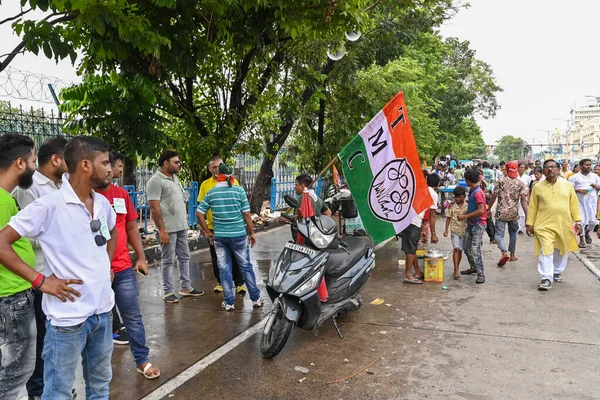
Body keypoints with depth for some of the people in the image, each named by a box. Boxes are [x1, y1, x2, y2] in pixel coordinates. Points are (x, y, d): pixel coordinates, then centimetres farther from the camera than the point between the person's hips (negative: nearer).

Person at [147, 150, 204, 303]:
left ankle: (185, 287, 26)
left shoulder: (174, 178, 13)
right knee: (168, 261, 1)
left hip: (182, 226, 9)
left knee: (184, 257, 15)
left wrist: (185, 214, 15)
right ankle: (168, 292, 12)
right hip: (168, 229, -9)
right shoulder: (156, 181, -14)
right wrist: (162, 230, -21)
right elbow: (154, 208, -18)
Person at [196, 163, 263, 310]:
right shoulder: (239, 190, -6)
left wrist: (208, 232, 8)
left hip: (219, 236, 1)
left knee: (224, 268, 10)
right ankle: (256, 298, 20)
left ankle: (229, 302, 14)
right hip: (238, 235, -1)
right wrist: (252, 233, 4)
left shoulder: (211, 193, 1)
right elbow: (246, 214, -6)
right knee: (246, 266, 12)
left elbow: (199, 213, 0)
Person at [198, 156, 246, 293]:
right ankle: (220, 282, 27)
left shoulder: (232, 181, 0)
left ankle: (239, 283, 17)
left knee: (235, 256, 6)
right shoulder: (205, 184, 3)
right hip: (213, 227, 2)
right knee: (216, 257, 12)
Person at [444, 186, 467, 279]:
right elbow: (448, 218, 3)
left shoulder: (467, 206, 1)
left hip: (464, 231, 2)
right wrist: (446, 230, -1)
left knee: (460, 250, 10)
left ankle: (457, 269, 23)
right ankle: (456, 270, -12)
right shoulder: (452, 206, -1)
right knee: (456, 249, -11)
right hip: (454, 230, -2)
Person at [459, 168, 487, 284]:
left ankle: (481, 274, -5)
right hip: (471, 224, 10)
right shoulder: (472, 191, 11)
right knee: (467, 248, 16)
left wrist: (465, 216, -19)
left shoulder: (478, 192, -18)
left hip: (478, 224, -10)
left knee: (475, 250, -11)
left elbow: (481, 210, -24)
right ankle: (473, 267, 32)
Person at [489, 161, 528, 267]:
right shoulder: (520, 184, -1)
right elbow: (523, 200, -6)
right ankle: (512, 255, 30)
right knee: (513, 234, 20)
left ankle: (504, 252, -23)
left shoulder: (500, 182, -5)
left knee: (499, 234, -1)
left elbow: (494, 197, -3)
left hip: (501, 213, -2)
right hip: (514, 213, 3)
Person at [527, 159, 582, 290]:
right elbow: (532, 207, 3)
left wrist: (577, 222, 2)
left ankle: (557, 272, 35)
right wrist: (530, 224, 1)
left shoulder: (567, 185, 4)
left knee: (562, 250, 16)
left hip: (564, 225, 3)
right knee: (546, 251, -8)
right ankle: (546, 278, -5)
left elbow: (574, 205, 6)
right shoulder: (538, 187, 0)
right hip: (544, 225, -2)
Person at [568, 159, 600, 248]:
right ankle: (582, 239, 11)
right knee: (582, 221, -1)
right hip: (580, 202, -2)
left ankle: (587, 232, 31)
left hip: (592, 202, 2)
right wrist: (579, 190, -15)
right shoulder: (575, 177, 0)